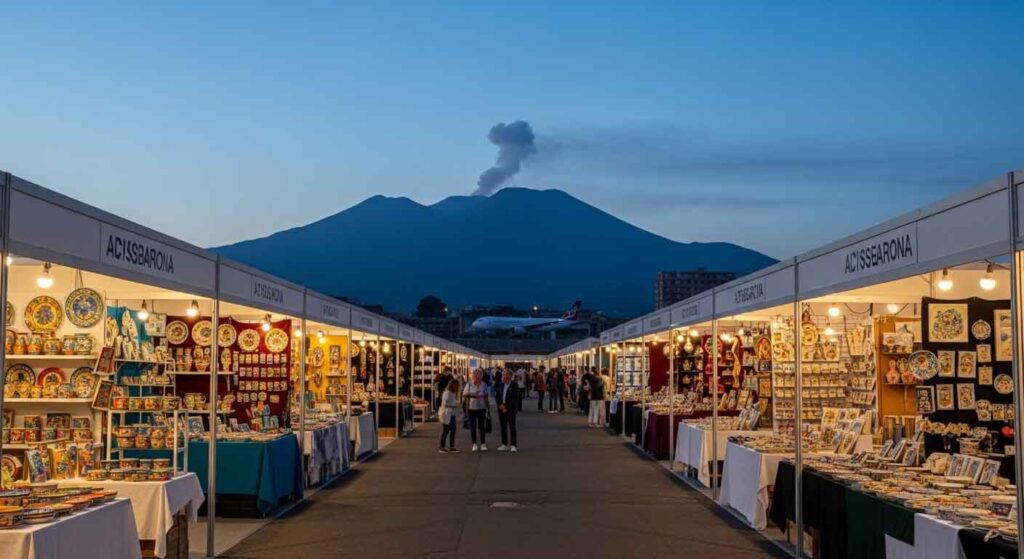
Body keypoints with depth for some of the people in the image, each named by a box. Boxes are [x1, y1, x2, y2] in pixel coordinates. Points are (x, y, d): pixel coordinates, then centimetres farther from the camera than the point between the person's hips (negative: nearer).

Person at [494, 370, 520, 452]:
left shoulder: (514, 385, -6)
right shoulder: (500, 385, 8)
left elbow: (515, 398, -10)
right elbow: (497, 396, 10)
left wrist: (506, 407, -12)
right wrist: (500, 405, -5)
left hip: (511, 409, -5)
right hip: (501, 409, 5)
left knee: (512, 426, -7)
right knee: (503, 427, 7)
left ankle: (513, 445, -4)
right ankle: (504, 445, 14)